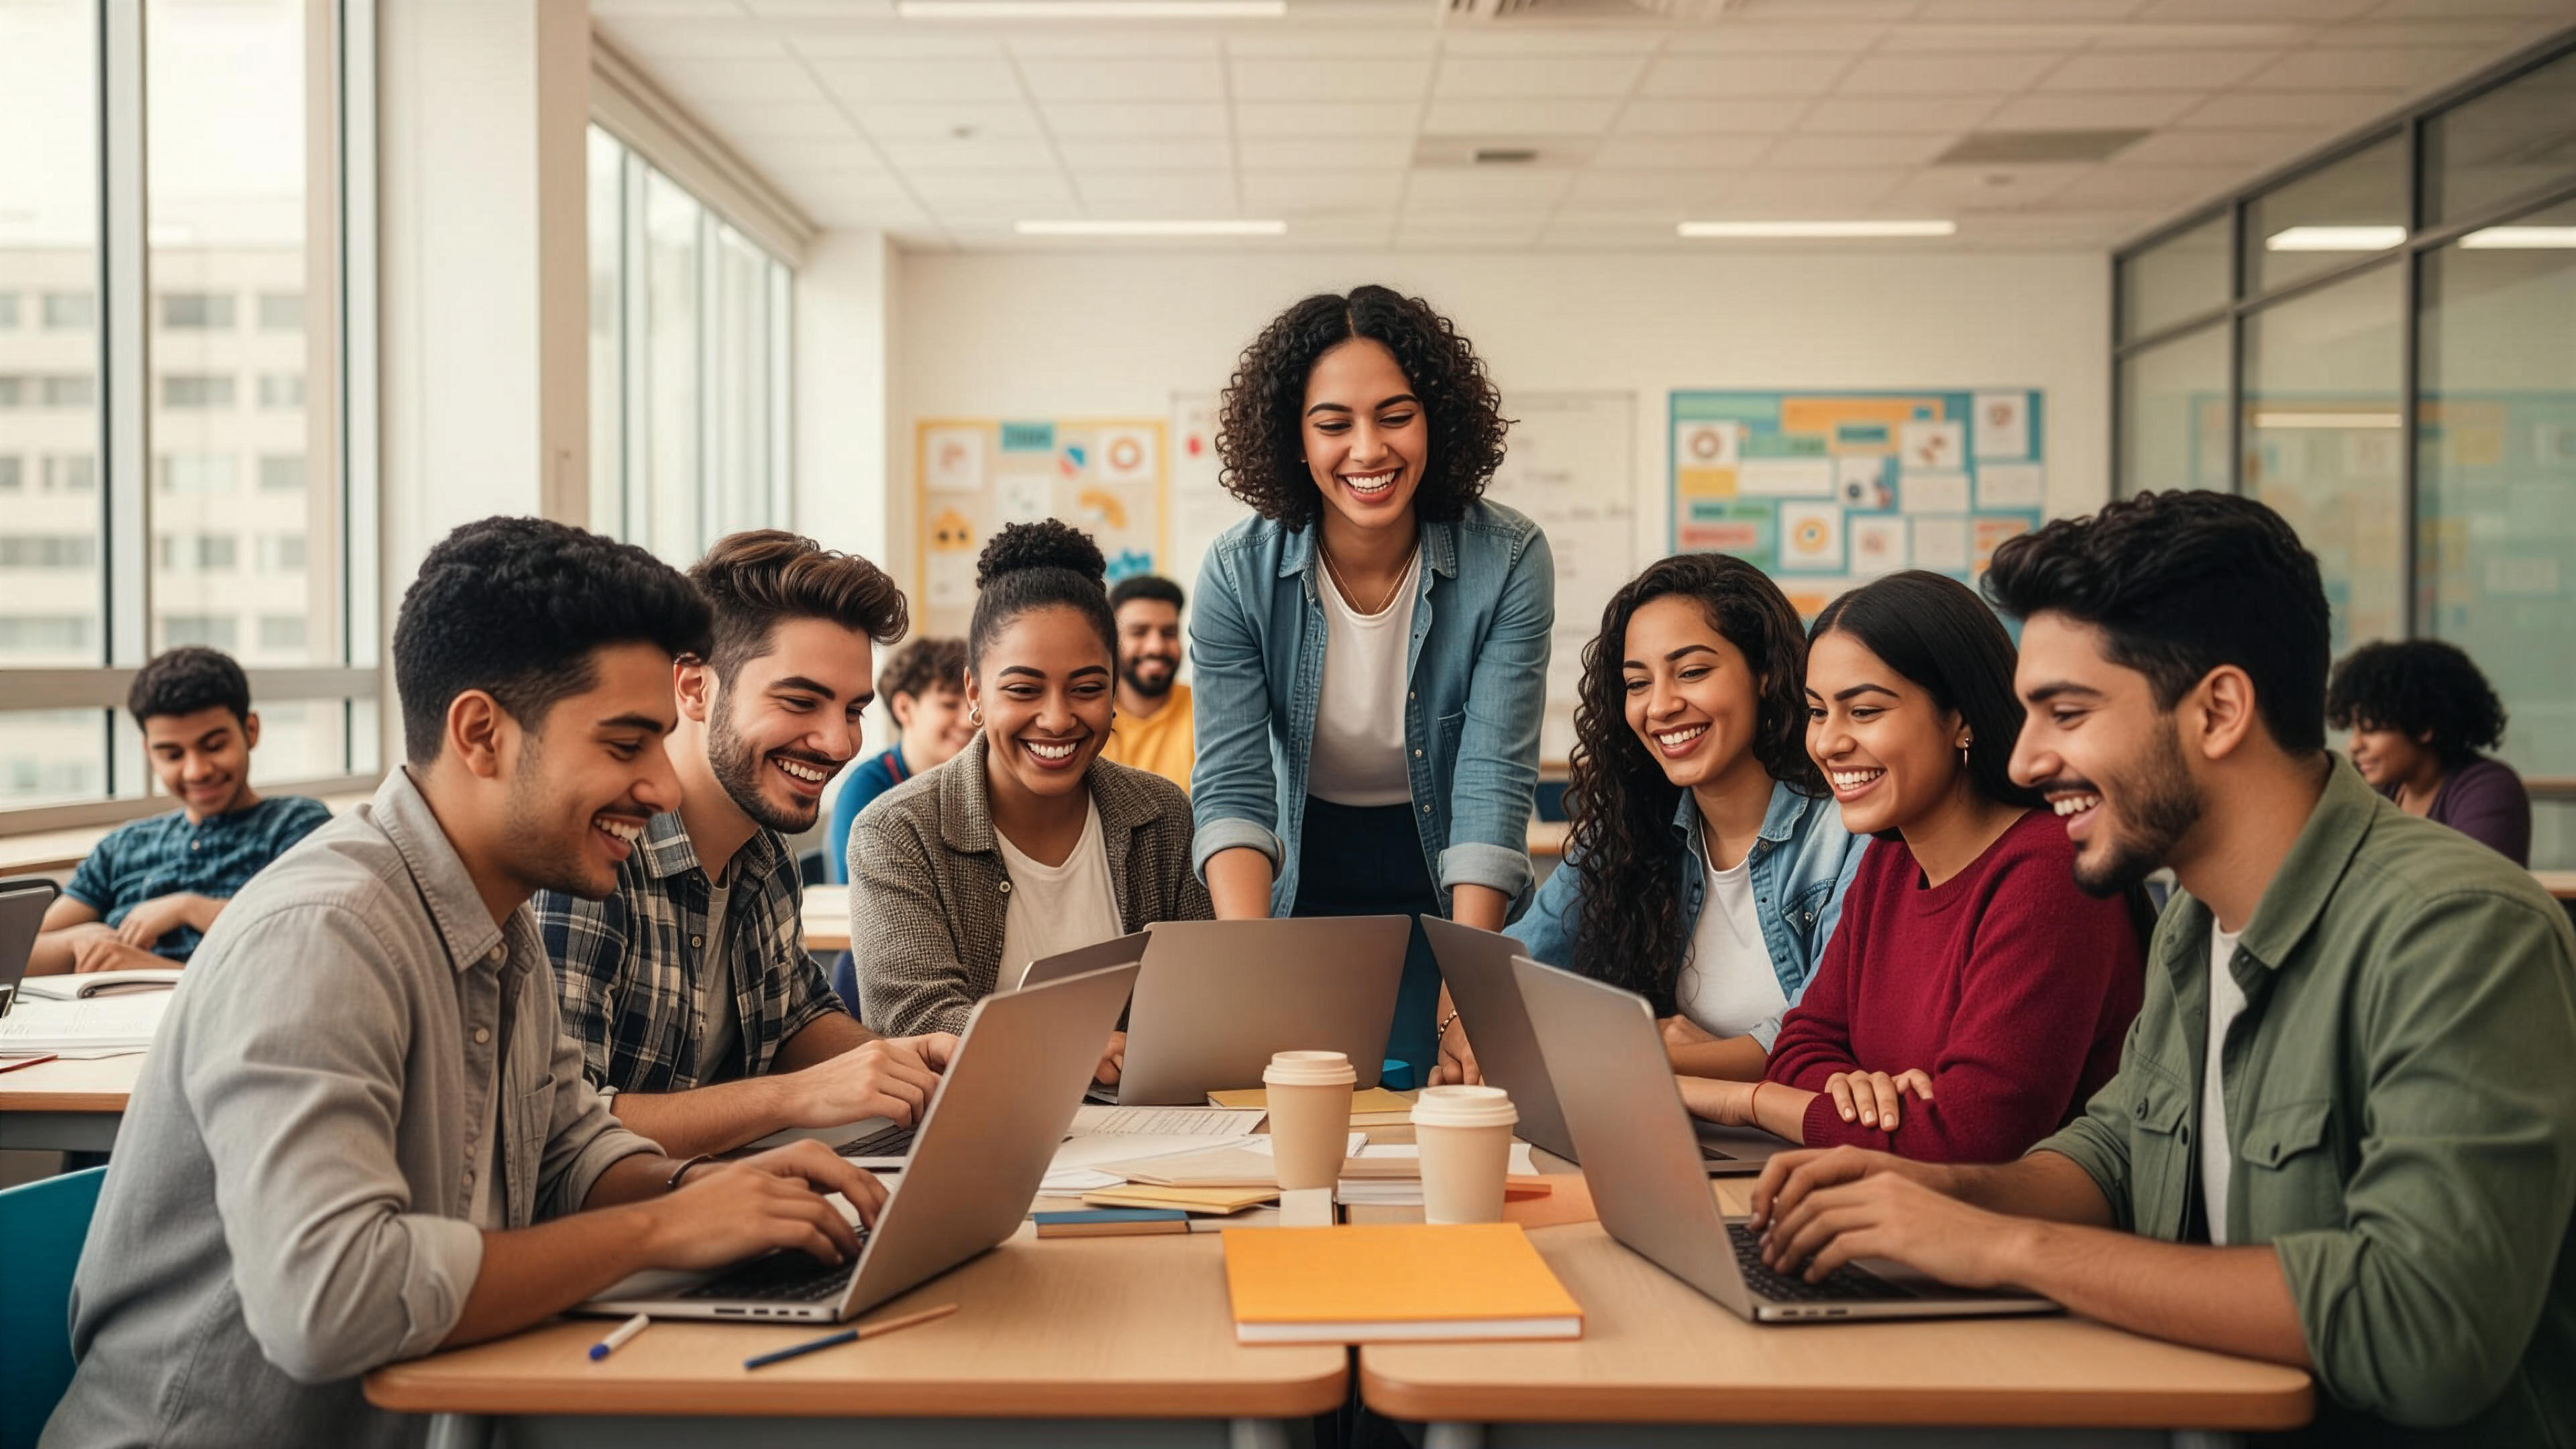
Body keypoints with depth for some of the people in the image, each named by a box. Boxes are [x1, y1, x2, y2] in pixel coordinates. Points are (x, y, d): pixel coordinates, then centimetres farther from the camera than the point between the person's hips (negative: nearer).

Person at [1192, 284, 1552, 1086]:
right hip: (1304, 883, 1)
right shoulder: (1239, 572, -14)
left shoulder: (1509, 561, -17)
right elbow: (1232, 786, -20)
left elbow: (1495, 782, -22)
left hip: (1447, 892, -1)